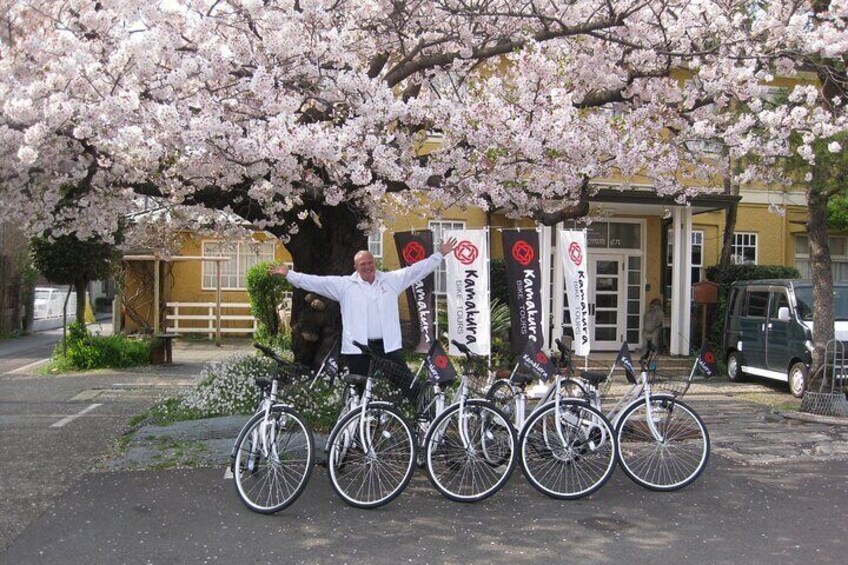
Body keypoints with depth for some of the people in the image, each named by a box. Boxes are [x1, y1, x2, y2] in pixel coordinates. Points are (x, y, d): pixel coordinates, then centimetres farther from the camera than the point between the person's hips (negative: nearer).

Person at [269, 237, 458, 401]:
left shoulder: (391, 280, 9)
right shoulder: (345, 285, 4)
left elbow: (417, 269, 10)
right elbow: (316, 281, 0)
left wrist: (440, 255, 7)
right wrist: (289, 274, -7)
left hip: (388, 346, 1)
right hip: (358, 348, -1)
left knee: (409, 384, 1)